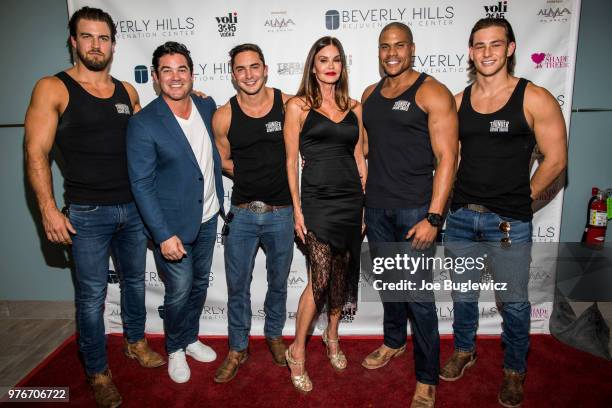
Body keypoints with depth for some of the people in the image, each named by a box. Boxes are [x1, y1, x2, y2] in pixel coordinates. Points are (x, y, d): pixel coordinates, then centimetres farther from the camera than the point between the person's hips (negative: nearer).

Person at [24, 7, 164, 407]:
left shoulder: (128, 92, 8)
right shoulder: (53, 89, -5)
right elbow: (36, 153, -9)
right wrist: (49, 210, -15)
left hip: (133, 208, 5)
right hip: (86, 213, -4)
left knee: (135, 280, 18)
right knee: (92, 295, 5)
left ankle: (136, 342, 40)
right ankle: (98, 372, 24)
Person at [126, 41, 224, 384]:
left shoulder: (208, 106, -1)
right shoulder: (144, 123, -16)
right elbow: (142, 185, -16)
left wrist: (221, 201, 11)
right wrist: (164, 235, -20)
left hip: (208, 217, 5)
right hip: (173, 224, -5)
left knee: (200, 283, 19)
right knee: (180, 291, 6)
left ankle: (191, 338, 42)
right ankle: (175, 349, 33)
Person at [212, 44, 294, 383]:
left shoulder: (289, 104, -7)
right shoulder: (223, 116, -5)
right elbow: (224, 162, 9)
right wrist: (253, 176, -4)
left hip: (281, 212, 0)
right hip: (242, 212, 1)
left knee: (278, 282, 17)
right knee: (237, 285, 10)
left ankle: (274, 335, 41)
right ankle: (238, 348, 30)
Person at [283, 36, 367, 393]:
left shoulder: (354, 107, 11)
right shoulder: (298, 106, 0)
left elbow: (359, 157, 13)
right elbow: (291, 160, -2)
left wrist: (366, 203, 10)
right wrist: (297, 209, -7)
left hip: (351, 199, 4)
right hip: (318, 200, -4)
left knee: (342, 274, 13)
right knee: (320, 278, -5)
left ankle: (332, 335, 36)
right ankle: (297, 351, 15)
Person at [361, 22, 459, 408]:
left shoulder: (432, 92, -6)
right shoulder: (370, 94, 12)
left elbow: (447, 157, -12)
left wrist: (433, 217, -18)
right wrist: (360, 203, 13)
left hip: (415, 210, -5)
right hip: (376, 208, 6)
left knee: (419, 296, -1)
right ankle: (394, 342, 41)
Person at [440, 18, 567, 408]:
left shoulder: (535, 99, -6)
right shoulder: (457, 102, 5)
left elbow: (555, 159, -4)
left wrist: (520, 199, -1)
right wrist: (465, 196, 4)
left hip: (510, 223, -3)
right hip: (461, 217, 4)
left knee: (514, 302, 10)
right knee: (463, 294, 18)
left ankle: (515, 372, 32)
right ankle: (464, 352, 40)